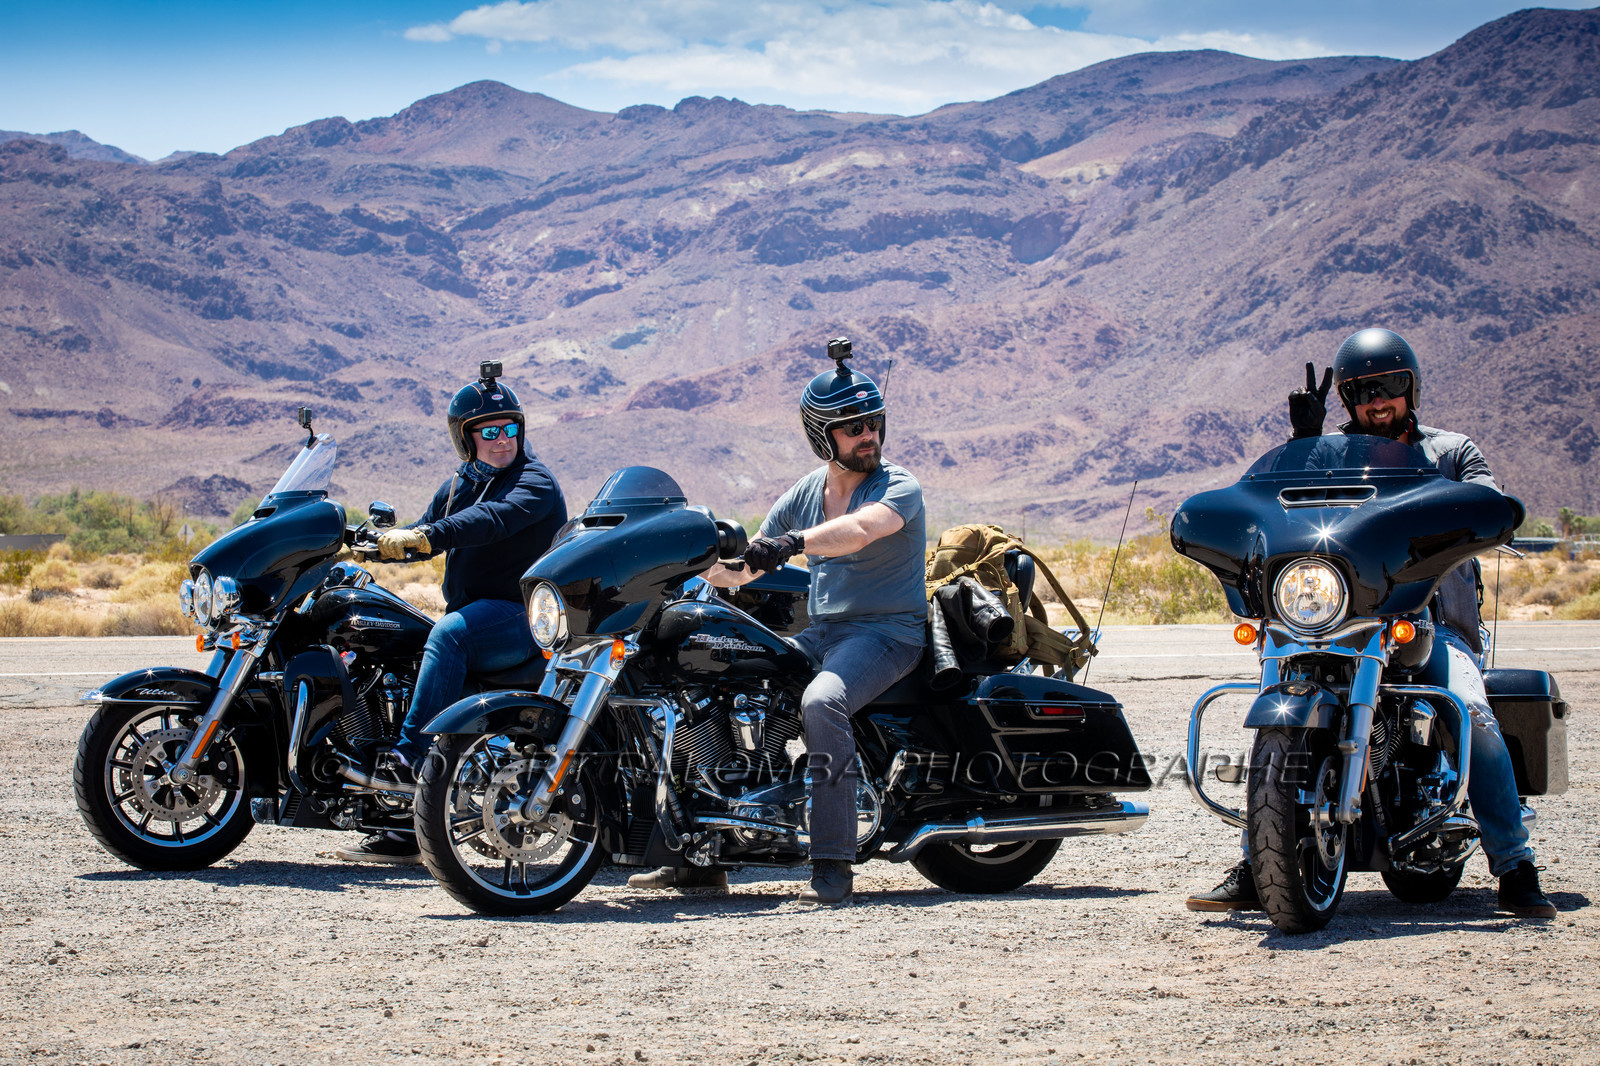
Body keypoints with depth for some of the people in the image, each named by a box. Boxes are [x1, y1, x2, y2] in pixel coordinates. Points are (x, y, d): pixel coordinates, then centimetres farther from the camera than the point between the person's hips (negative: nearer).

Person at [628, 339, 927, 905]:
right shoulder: (806, 492, 11)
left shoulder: (899, 488, -9)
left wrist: (795, 541, -49)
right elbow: (743, 566, 12)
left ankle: (832, 867, -35)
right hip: (821, 631, 7)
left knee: (821, 701, -36)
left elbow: (859, 529, -32)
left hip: (887, 631, -7)